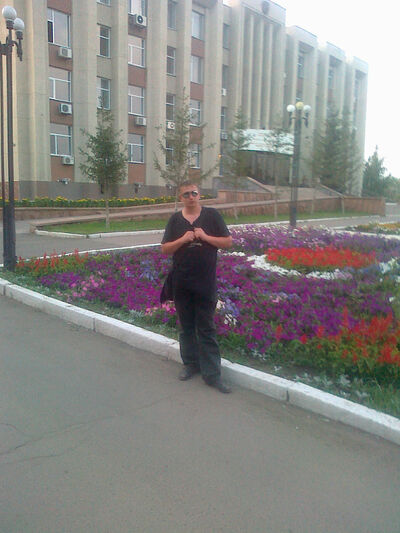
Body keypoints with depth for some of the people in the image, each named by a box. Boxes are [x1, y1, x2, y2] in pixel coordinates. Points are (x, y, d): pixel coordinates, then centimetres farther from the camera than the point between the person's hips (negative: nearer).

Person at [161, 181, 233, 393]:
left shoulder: (212, 215, 0)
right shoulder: (175, 219, 5)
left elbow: (228, 242, 0)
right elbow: (165, 249, 4)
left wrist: (205, 236, -13)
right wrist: (183, 239, -12)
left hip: (206, 282, -2)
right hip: (181, 282, 3)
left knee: (206, 329, 2)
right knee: (186, 326, 14)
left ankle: (212, 374, 7)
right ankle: (190, 364, 30)